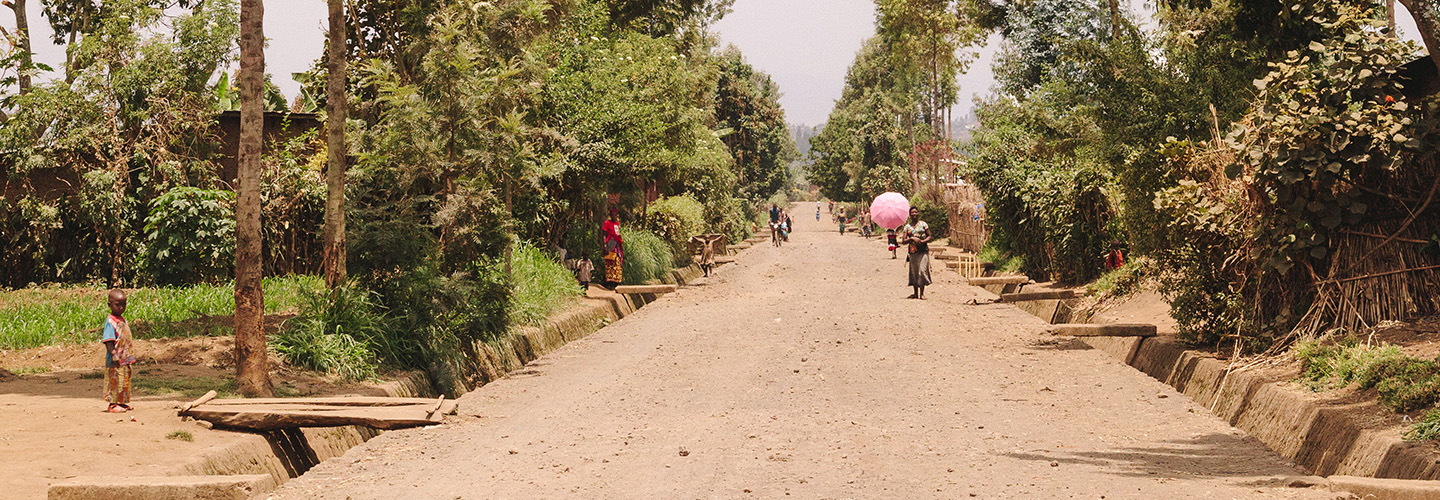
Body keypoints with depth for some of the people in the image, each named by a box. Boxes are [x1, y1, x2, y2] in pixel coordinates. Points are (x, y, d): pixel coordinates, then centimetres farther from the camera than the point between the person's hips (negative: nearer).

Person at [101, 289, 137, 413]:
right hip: (116, 360, -9)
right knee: (115, 380, -6)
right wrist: (114, 356, -26)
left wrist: (131, 356, 21)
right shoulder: (110, 321, -14)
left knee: (124, 381, 14)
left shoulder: (123, 320, 13)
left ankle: (121, 403, 23)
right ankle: (113, 404, -1)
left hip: (125, 359, 9)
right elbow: (108, 340, -20)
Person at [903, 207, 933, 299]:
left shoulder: (923, 224, 5)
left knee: (922, 270, -10)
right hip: (913, 251, 2)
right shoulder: (907, 227, 8)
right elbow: (904, 241, 4)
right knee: (914, 271, 4)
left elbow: (929, 236, 5)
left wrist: (923, 241, -13)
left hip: (923, 251, -2)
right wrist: (912, 239, -15)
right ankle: (916, 293, 13)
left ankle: (922, 293, -7)